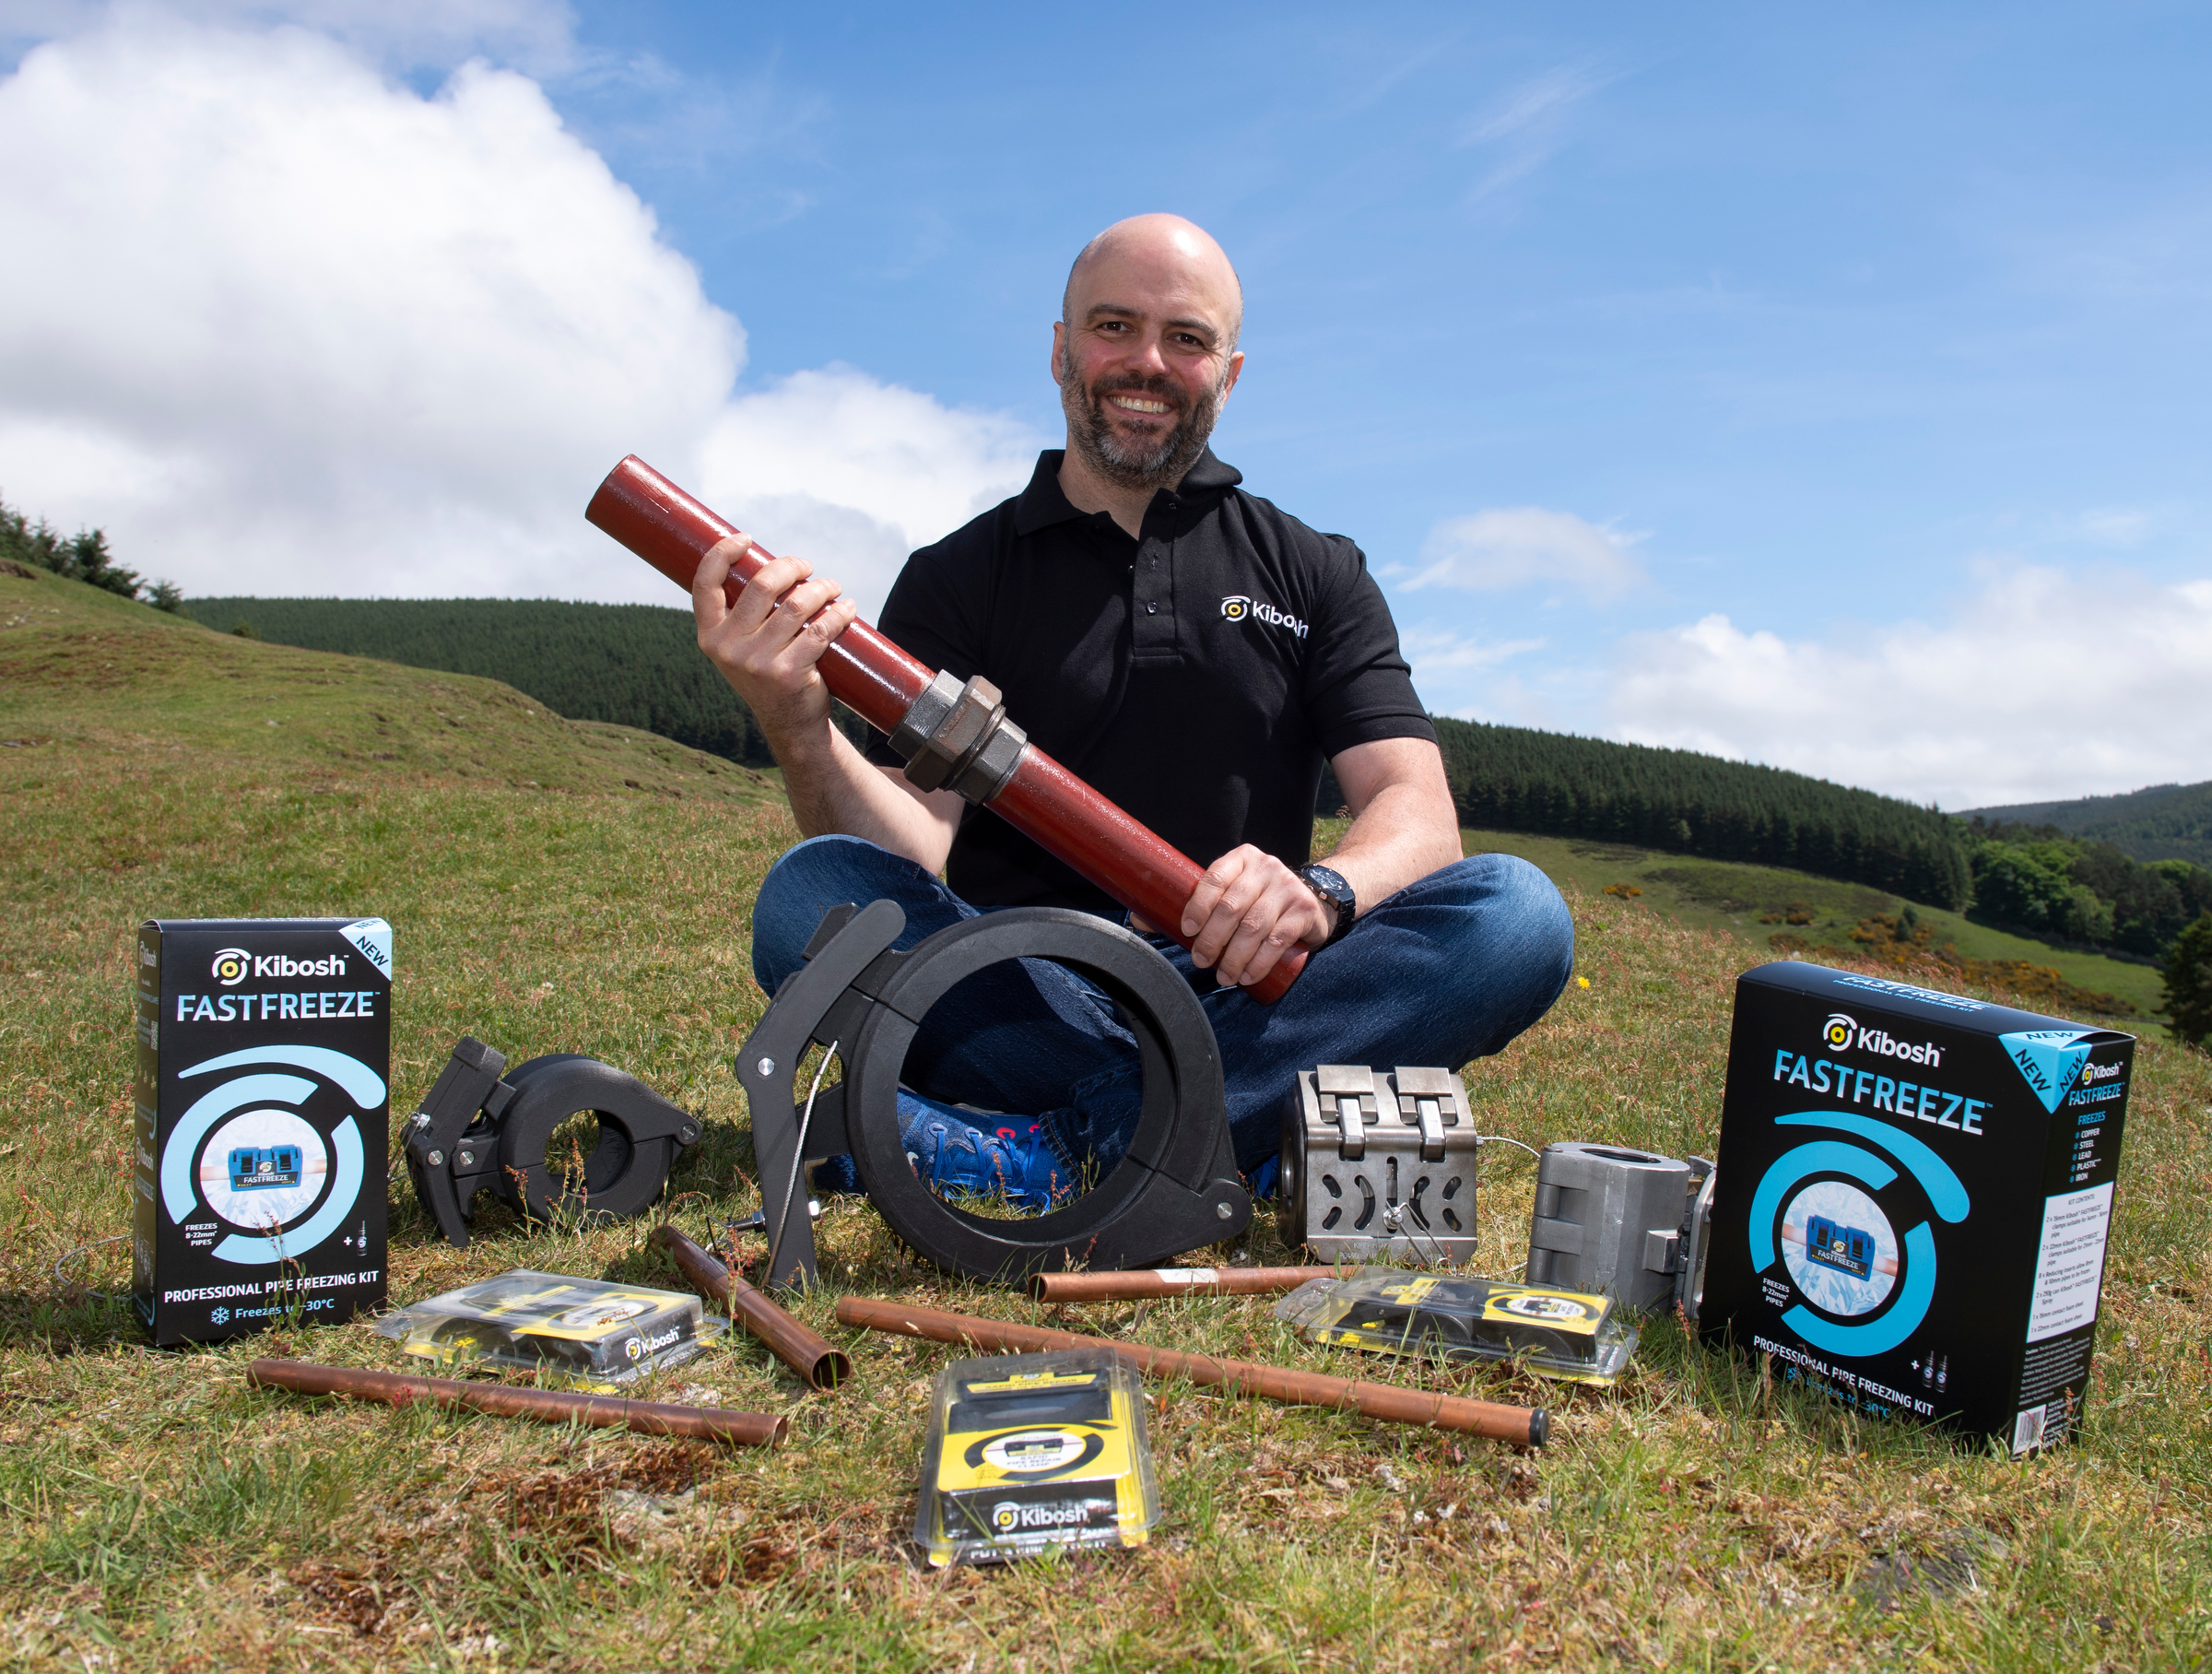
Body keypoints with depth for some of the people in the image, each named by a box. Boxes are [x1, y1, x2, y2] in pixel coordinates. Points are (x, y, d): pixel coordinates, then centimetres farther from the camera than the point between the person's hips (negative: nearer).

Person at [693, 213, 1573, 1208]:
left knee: (1515, 913, -23)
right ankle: (1222, 1146, -25)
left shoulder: (1315, 576, 13)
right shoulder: (956, 580, 8)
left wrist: (1321, 891, -23)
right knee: (810, 897, -27)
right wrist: (799, 731, -27)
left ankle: (1079, 1145, -27)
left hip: (1241, 997, 2)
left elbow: (1418, 813, 1)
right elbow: (912, 849, -5)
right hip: (1015, 1000, -1)